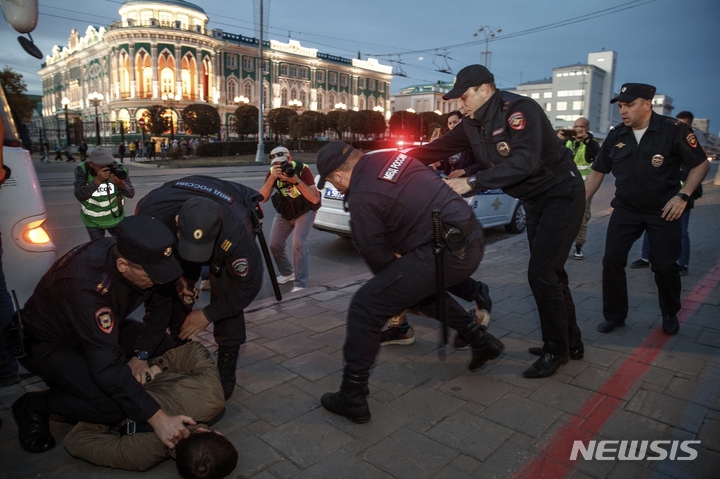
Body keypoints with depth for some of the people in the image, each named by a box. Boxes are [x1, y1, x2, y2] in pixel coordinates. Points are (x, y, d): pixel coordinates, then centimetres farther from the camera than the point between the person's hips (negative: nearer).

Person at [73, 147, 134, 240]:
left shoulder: (118, 169, -20)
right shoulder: (82, 170, -20)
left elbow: (131, 193, -23)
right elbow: (79, 196, -29)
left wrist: (121, 184, -46)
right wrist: (97, 180, -43)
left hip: (116, 217, 1)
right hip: (93, 221, -1)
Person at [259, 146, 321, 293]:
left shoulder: (302, 169, -27)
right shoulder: (272, 172, -15)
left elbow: (315, 199, -34)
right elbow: (262, 198, -25)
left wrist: (297, 181, -44)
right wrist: (272, 178, -38)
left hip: (304, 211, -4)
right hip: (283, 212, 5)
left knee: (298, 244, -20)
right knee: (275, 244, 1)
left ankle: (300, 284, -12)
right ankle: (287, 273, 27)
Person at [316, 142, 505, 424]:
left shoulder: (361, 198, -10)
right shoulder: (391, 156, 12)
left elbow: (376, 255, -2)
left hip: (444, 254, -9)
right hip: (473, 240, 9)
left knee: (365, 308, -3)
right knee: (423, 290, 35)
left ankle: (352, 399, 5)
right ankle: (481, 340, 39)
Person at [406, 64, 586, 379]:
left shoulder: (519, 109, -23)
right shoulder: (473, 125, 1)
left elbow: (525, 161, -35)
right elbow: (436, 150, 2)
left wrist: (471, 182, -37)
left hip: (562, 194, -9)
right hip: (535, 200, 9)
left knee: (541, 273, -12)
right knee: (549, 273, 14)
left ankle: (556, 350, 7)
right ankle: (571, 343, 29)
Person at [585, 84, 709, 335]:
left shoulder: (674, 129, -11)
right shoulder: (616, 135, 0)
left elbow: (701, 164, -4)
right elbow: (597, 172, 5)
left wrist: (683, 196, -16)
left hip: (663, 210, -3)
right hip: (625, 208, 3)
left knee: (665, 266, 0)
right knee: (611, 261, -5)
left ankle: (670, 315, 26)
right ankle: (614, 315, 12)